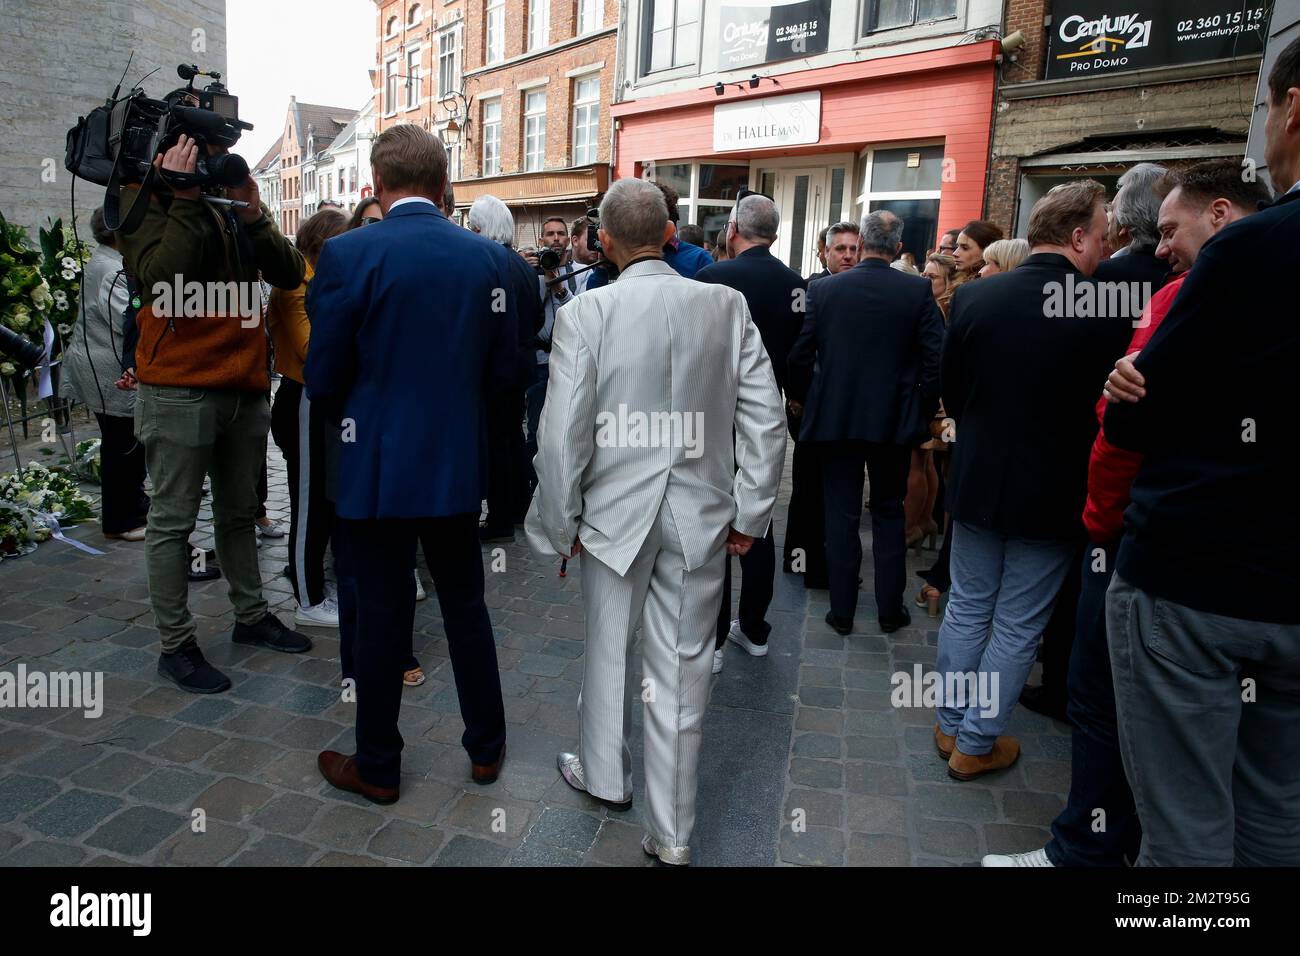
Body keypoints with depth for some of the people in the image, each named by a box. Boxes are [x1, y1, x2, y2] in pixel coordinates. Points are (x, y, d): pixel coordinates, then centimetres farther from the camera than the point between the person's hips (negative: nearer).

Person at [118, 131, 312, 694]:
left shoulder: (233, 197, 14)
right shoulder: (149, 194, -4)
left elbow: (290, 274, 3)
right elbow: (159, 279, -19)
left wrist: (252, 214, -10)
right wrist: (186, 200, -19)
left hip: (247, 386, 6)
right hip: (181, 388, -6)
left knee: (240, 512, 17)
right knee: (174, 521, 2)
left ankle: (251, 617, 31)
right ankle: (176, 645, 13)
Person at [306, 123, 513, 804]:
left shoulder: (348, 254, -11)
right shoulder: (489, 257, -1)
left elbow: (324, 377, -7)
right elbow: (501, 369, 4)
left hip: (377, 466, -3)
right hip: (458, 464, 3)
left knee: (381, 616, 9)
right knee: (466, 606, 17)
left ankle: (377, 767, 26)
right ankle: (486, 747, 31)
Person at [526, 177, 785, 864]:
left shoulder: (586, 314, -11)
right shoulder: (727, 305, -4)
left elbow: (562, 435, -11)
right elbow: (765, 421, -3)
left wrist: (561, 525, 1)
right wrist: (749, 513, 5)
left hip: (616, 512, -1)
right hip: (702, 515, 2)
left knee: (608, 648, 20)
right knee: (681, 668, 10)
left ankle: (603, 774, 43)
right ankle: (671, 833, 23)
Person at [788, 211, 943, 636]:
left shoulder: (823, 288, -4)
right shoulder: (918, 291, -6)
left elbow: (799, 355, -3)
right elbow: (936, 358, -9)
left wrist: (807, 401, 12)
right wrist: (924, 410, 5)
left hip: (835, 417, 0)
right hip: (895, 419, 0)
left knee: (841, 514, 8)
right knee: (889, 512, 14)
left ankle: (842, 610, 15)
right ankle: (890, 609, 22)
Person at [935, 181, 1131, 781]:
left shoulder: (974, 296, -8)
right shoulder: (1107, 314, -17)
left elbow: (951, 391, 1)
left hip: (977, 483, 3)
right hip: (1052, 496, -3)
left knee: (967, 609, 18)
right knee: (1018, 628, 11)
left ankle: (951, 726, 31)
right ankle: (977, 744, 22)